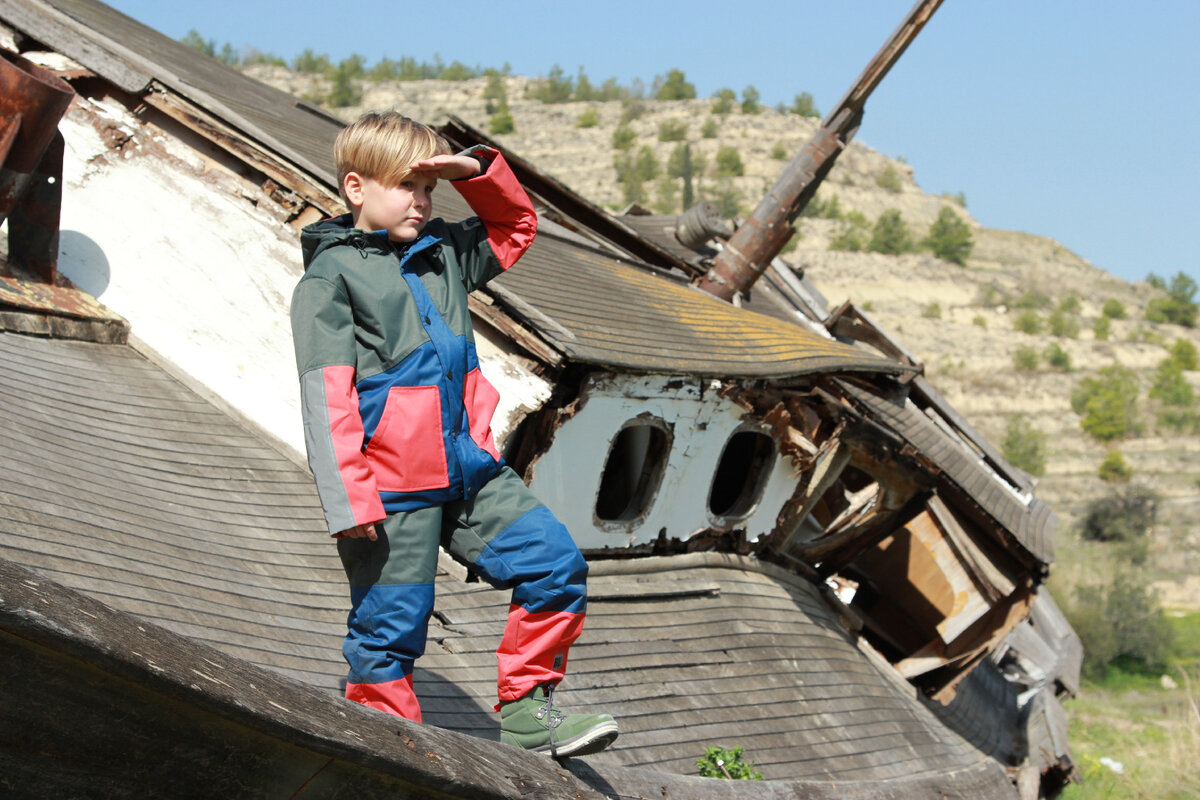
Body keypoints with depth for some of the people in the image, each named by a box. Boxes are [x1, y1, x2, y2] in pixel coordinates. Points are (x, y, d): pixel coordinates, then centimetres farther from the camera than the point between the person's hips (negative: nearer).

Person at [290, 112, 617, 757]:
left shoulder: (443, 253, 14)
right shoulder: (330, 277, -6)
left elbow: (516, 227, 30)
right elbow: (327, 397, -13)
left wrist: (477, 172, 8)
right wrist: (349, 500, -21)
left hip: (470, 470, 7)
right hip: (392, 489, -7)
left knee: (555, 565, 2)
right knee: (390, 628, 0)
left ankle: (527, 713, 13)